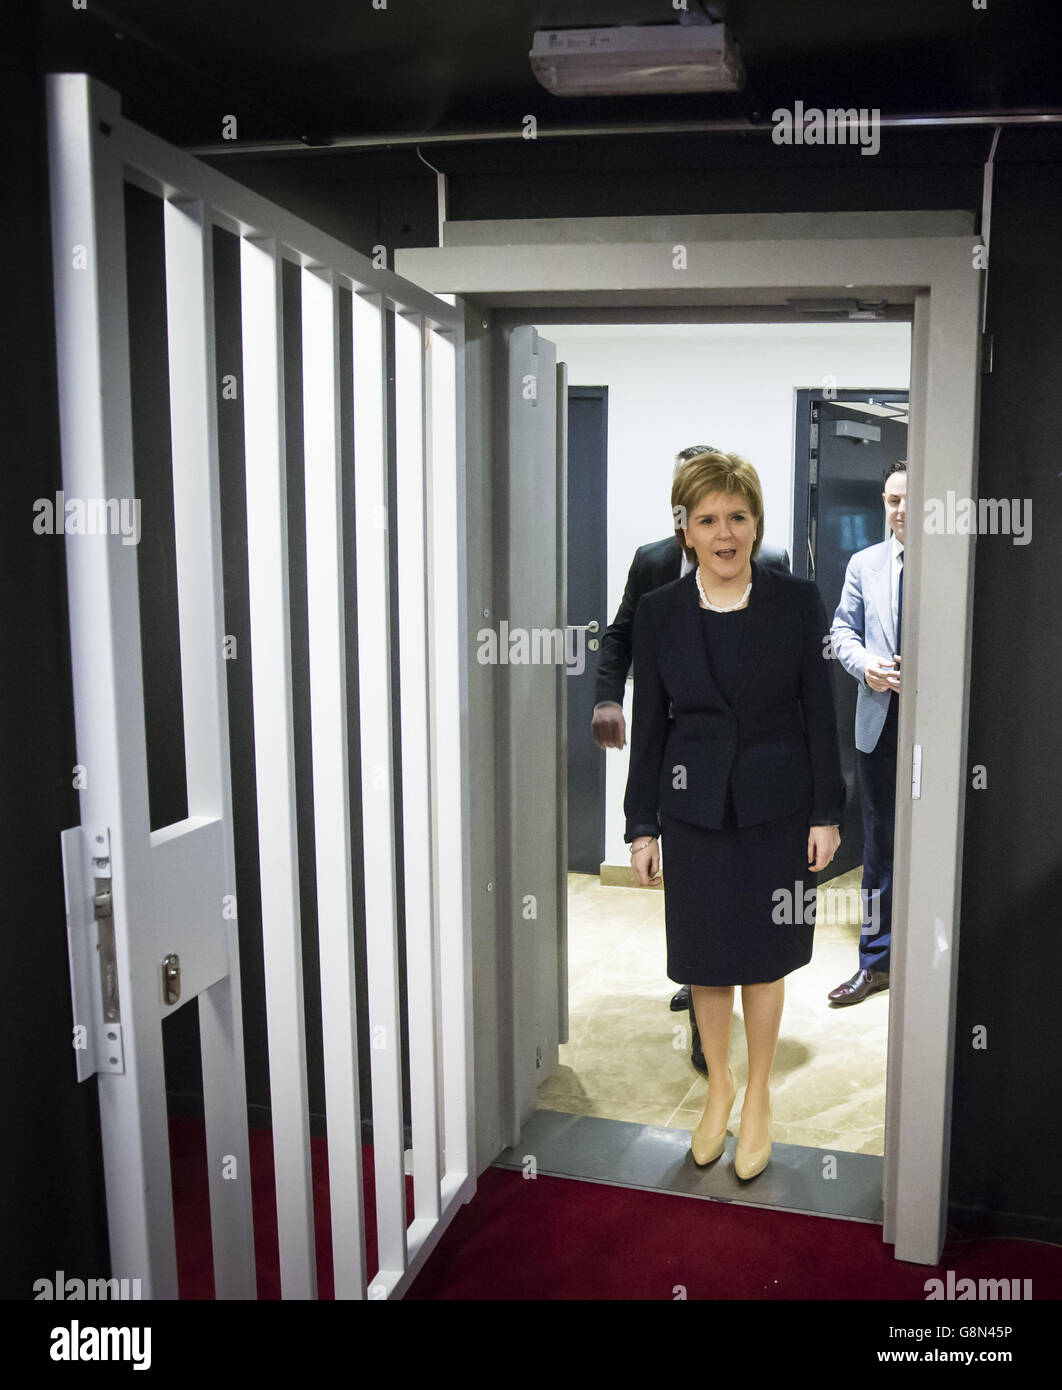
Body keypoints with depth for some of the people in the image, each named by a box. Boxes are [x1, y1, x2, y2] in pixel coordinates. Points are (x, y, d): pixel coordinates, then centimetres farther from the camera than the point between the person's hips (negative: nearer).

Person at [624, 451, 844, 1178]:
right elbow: (648, 724, 1)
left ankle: (759, 1095, 33)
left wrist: (827, 812, -3)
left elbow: (820, 712, -2)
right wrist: (642, 825, 1)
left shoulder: (798, 600, -6)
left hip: (776, 807, -1)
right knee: (707, 959, 12)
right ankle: (719, 1084, 36)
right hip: (695, 809, 1)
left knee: (764, 956, 12)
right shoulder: (659, 611, -3)